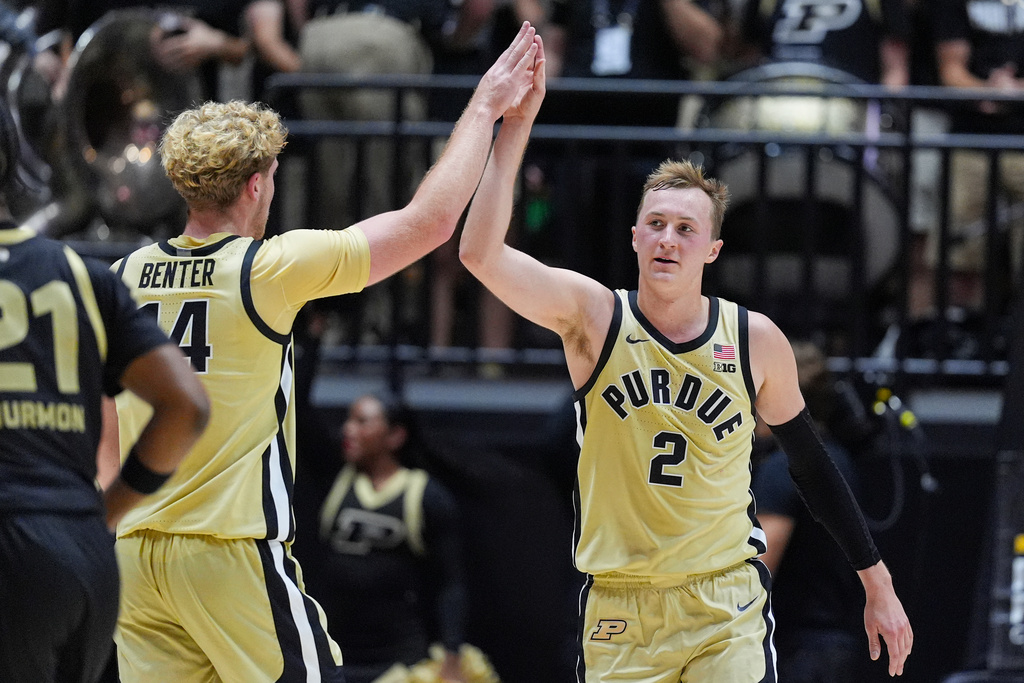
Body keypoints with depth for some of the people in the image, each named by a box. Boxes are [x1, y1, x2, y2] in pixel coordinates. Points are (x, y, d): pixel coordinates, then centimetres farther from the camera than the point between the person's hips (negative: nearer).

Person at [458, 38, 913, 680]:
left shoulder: (756, 340, -1)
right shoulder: (593, 314, -5)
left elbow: (811, 464, 11)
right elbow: (480, 252, -21)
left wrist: (878, 586, 13)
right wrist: (517, 122, -26)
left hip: (726, 608, 0)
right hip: (618, 607, 0)